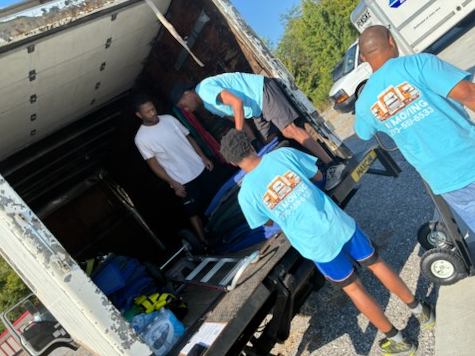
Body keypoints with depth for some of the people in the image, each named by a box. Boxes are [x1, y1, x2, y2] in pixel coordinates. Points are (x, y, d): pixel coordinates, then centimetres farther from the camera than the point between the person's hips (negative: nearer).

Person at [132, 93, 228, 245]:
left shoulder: (169, 118, 1)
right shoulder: (141, 138, -11)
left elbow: (189, 138, 8)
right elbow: (153, 164, -9)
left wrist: (204, 157, 1)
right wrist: (173, 183, -14)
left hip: (200, 168, 5)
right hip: (183, 181, -5)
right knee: (194, 213, 8)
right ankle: (206, 243, 25)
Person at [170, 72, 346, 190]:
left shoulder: (205, 88, -17)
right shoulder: (208, 105, 13)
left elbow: (237, 103, -27)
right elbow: (237, 119, 16)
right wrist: (255, 144, 8)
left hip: (263, 91, -10)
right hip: (258, 109, 10)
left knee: (290, 129, -20)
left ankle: (332, 165, -21)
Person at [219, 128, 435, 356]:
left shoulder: (246, 194, -11)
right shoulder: (284, 153, -6)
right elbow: (318, 176, 9)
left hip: (317, 245, -2)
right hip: (337, 223, 3)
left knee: (353, 288, 18)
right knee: (376, 264, 24)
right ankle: (421, 311, 42)